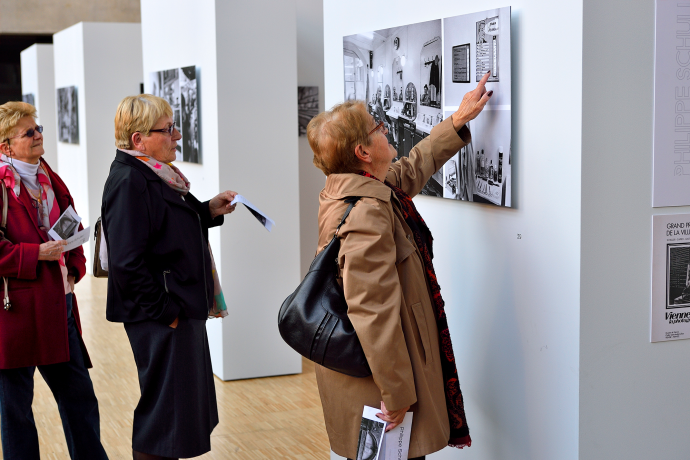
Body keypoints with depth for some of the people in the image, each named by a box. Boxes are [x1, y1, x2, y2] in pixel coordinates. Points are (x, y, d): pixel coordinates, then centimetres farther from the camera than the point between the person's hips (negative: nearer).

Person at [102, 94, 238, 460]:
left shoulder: (153, 175, 12)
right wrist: (164, 311, -21)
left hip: (182, 310, 11)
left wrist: (207, 212, 9)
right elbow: (127, 262, -24)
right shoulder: (129, 181, -19)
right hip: (161, 320, -11)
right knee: (165, 413, -2)